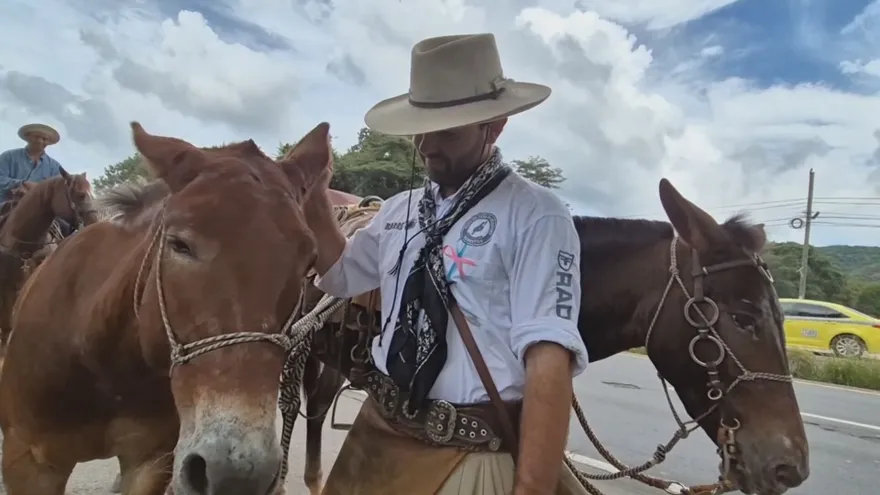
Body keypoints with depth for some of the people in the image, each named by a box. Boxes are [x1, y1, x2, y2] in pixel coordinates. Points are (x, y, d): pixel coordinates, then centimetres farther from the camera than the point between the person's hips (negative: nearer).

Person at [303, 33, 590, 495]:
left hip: (475, 455, -6)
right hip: (379, 434, 7)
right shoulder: (399, 210, 7)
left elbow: (549, 358, -21)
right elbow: (340, 276, 22)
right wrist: (315, 198, 5)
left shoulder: (536, 215, -14)